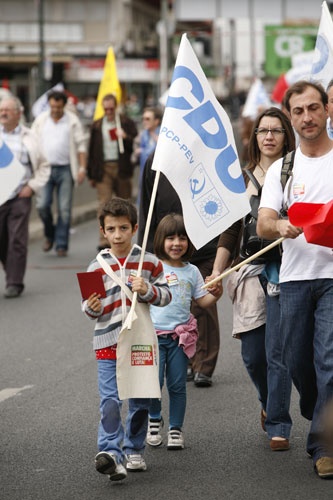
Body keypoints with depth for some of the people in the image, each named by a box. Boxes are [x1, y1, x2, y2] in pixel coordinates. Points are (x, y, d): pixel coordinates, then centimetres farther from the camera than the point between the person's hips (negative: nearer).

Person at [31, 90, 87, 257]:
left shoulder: (72, 121, 2)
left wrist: (82, 168, -4)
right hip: (45, 168, 1)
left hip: (65, 169, -1)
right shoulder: (41, 120, 7)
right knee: (42, 205, -8)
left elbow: (81, 145, 3)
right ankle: (49, 235, 18)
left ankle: (61, 245, 6)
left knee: (64, 209, -2)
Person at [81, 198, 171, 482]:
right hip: (108, 343, -1)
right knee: (110, 402, -12)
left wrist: (147, 290, -16)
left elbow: (166, 296, 2)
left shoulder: (149, 263, 2)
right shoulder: (97, 267, 3)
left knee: (140, 402, 11)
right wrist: (91, 307, -15)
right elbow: (90, 308, 7)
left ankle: (134, 450, 26)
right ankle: (111, 453, -16)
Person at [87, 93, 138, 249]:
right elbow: (91, 151, 12)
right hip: (103, 169, 0)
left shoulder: (127, 123, 6)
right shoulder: (97, 125, 11)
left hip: (122, 168, 0)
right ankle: (104, 240, -12)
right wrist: (91, 174, 10)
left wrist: (125, 137, -20)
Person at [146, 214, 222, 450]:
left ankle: (176, 428, 16)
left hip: (181, 335, 2)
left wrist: (216, 294, -11)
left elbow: (203, 301, 8)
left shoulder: (192, 271, 8)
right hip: (154, 333, -2)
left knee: (178, 385, 5)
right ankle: (155, 419, 21)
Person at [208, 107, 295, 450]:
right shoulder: (242, 179, 13)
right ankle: (268, 402, 36)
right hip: (249, 270, 4)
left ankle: (278, 426, 3)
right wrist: (217, 272, 6)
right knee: (252, 354, 7)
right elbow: (231, 231, 13)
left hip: (283, 268, -4)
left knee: (277, 351, -7)